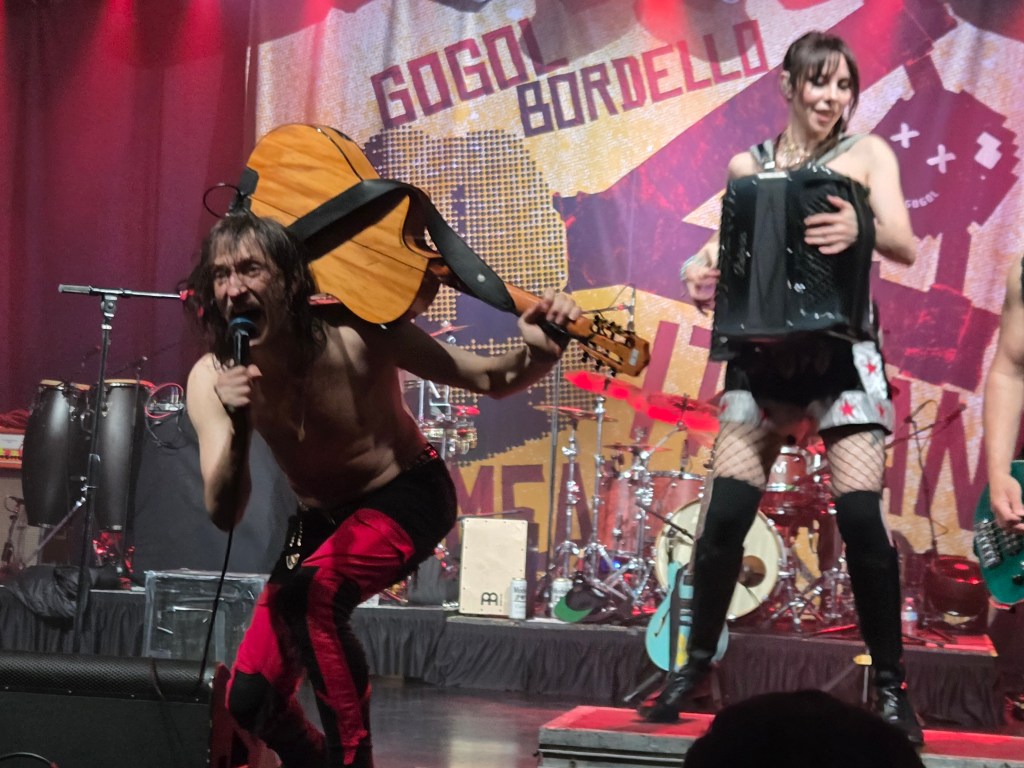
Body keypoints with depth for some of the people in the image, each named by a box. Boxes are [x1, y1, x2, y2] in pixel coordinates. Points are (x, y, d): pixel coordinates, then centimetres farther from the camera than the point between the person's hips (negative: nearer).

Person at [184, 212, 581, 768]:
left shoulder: (357, 335, -25)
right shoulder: (213, 378, -17)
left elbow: (490, 380, -15)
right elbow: (224, 516, -23)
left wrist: (538, 354, -38)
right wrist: (235, 424, -41)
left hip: (407, 496, -4)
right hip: (320, 520, 5)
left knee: (308, 592, -33)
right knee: (251, 696, -1)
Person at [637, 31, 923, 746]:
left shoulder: (867, 153, 2)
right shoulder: (747, 165, 10)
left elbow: (905, 247, -10)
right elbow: (727, 247, 12)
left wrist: (860, 230, -33)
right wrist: (702, 274, -13)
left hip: (842, 353, -2)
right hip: (763, 353, 3)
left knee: (860, 514, -11)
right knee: (726, 512, -3)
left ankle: (891, 685, 1)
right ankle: (696, 666, 13)